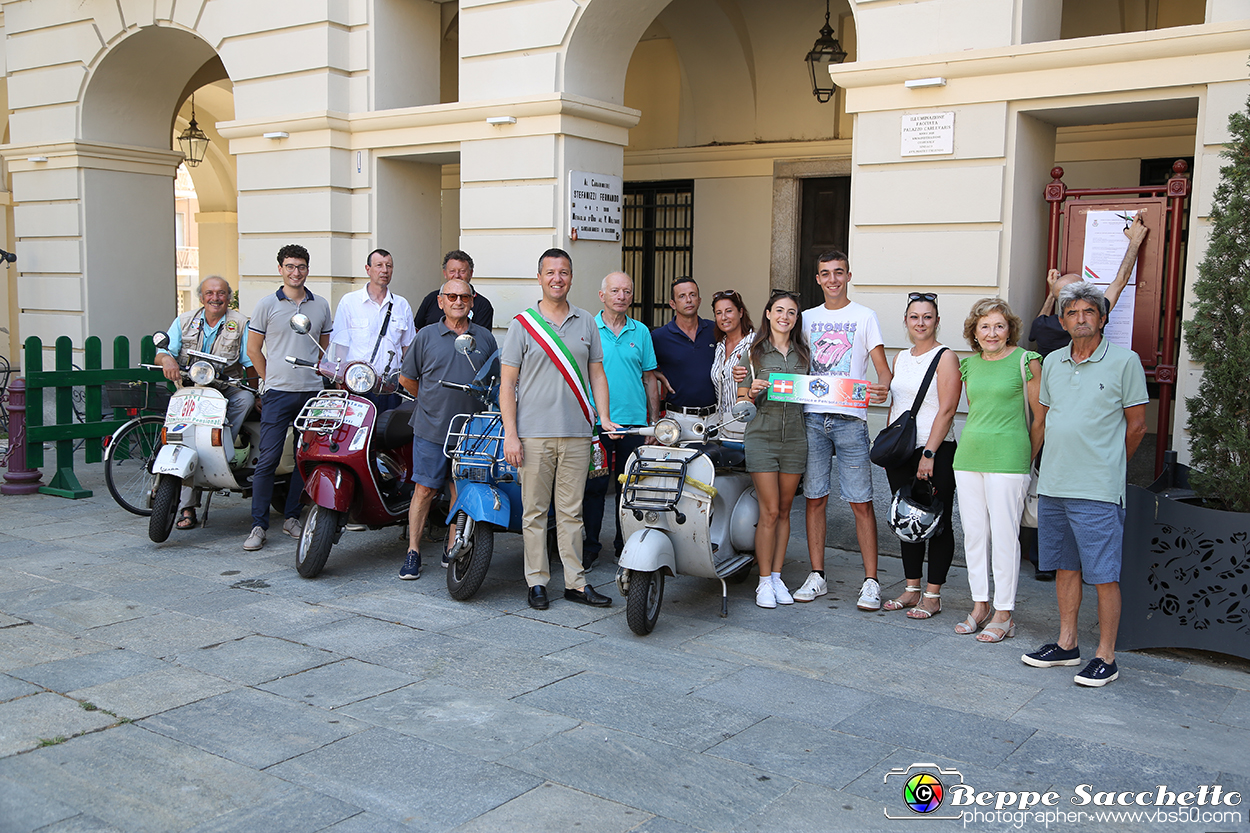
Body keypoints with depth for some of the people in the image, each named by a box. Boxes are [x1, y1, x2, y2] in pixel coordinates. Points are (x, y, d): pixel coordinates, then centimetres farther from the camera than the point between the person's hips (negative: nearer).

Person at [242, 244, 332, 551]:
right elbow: (253, 347, 7)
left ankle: (292, 517, 18)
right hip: (277, 392, -3)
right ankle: (258, 525, -1)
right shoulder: (267, 304, 2)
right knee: (268, 459, -6)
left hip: (312, 392, 3)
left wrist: (314, 373, 13)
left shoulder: (321, 306, 10)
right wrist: (272, 379, 7)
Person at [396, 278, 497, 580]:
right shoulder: (427, 336, 5)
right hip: (431, 430, -2)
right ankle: (413, 552, 7)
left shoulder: (485, 338, 10)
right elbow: (406, 378, 11)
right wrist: (432, 401, 13)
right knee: (424, 489, -2)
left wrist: (484, 406, 9)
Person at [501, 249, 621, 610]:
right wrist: (510, 434, -8)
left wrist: (604, 418, 2)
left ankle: (575, 582, 13)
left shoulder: (586, 323, 11)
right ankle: (537, 581, 12)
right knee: (535, 511, 3)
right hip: (534, 434, -2)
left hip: (576, 434, 3)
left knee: (571, 511, 7)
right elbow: (507, 383, -1)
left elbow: (597, 374, 15)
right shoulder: (522, 323, 2)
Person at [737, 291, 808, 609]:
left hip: (795, 437, 3)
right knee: (769, 511, -6)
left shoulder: (804, 353, 12)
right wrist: (752, 392, -14)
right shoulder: (753, 353, 4)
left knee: (784, 511, 8)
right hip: (761, 437, -3)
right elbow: (741, 401, 6)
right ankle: (764, 581, 4)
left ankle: (777, 576, 17)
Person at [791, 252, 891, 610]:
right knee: (815, 498, 6)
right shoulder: (807, 318, 16)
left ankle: (870, 581, 3)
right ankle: (817, 576, 15)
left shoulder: (864, 316, 5)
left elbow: (882, 368, 0)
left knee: (861, 502, -3)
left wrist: (882, 388, -23)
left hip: (850, 419, -3)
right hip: (812, 417, 3)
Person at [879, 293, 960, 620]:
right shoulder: (900, 358, 14)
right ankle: (911, 589, 20)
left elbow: (946, 409, -13)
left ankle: (933, 596, 7)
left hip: (936, 452, -7)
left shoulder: (945, 357, -6)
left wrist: (929, 453, -19)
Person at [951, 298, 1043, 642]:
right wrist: (976, 443, 18)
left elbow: (1040, 416, -1)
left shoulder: (1026, 361, -5)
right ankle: (980, 606, 20)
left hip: (1008, 459, -6)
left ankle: (1004, 613, 7)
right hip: (968, 455, 6)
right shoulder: (969, 364, 12)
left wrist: (1027, 458, 3)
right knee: (973, 533, 9)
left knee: (1004, 535, -2)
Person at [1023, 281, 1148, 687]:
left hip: (1098, 491, -5)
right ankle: (1066, 644, 24)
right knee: (1066, 567, 14)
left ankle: (1105, 657, 7)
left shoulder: (1124, 361, -5)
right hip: (1052, 484, 6)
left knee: (1104, 575, -2)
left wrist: (1108, 466, 9)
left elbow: (1136, 425, 0)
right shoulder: (1052, 362, 11)